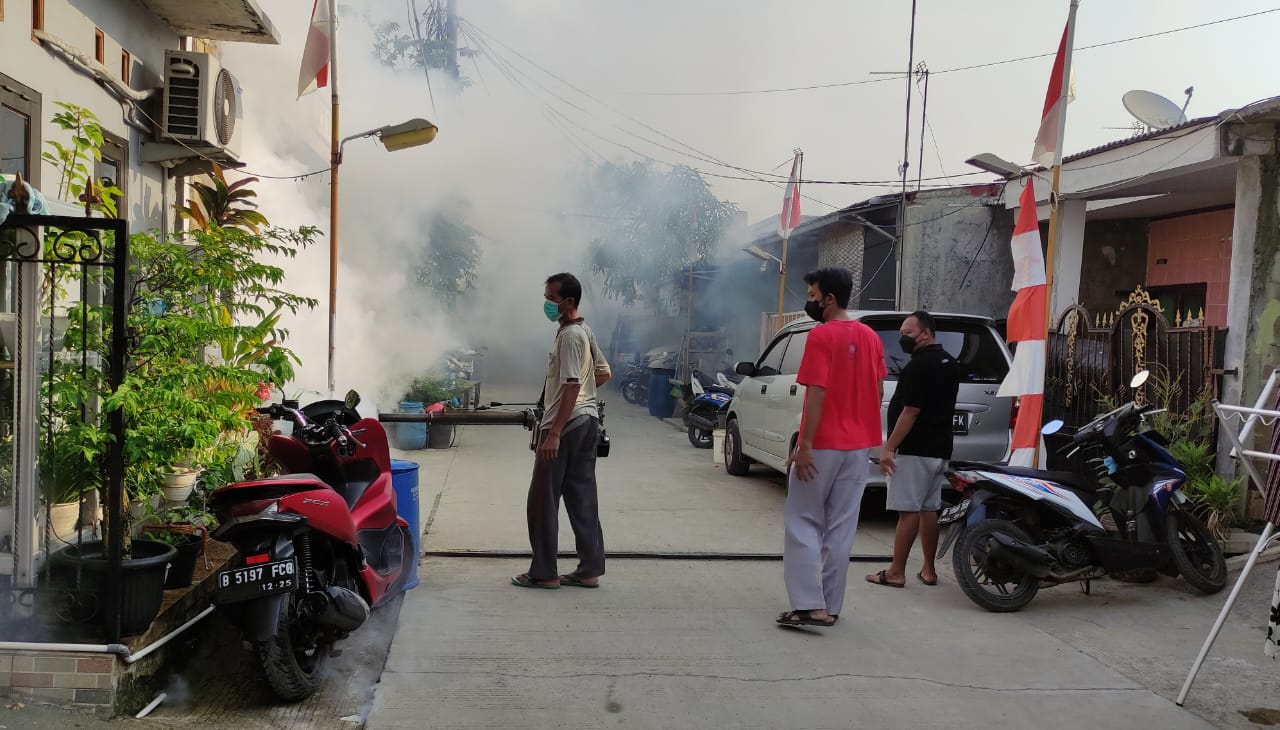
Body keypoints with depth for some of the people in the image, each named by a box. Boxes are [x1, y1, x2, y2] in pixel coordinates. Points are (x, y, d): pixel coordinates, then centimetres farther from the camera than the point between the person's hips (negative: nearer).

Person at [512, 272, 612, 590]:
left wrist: (554, 433, -25)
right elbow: (604, 373, 22)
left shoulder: (569, 335, -15)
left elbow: (572, 386, -22)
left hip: (567, 424, -10)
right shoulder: (585, 332, 13)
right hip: (587, 421, 10)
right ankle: (589, 570, 13)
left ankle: (544, 573, 4)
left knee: (543, 499, -1)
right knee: (582, 498, 11)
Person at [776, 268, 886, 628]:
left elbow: (817, 394, -20)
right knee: (841, 528, 10)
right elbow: (878, 392, 14)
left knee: (804, 524, 1)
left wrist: (804, 446, -19)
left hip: (823, 446, -7)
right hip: (859, 446, 7)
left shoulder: (821, 336, -13)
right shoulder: (871, 337, 9)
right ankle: (831, 606, 14)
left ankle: (810, 605, -6)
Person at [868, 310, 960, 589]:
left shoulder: (918, 365, -16)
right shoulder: (949, 363, 15)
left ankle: (896, 573, -3)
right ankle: (929, 570, 16)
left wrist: (889, 447, -18)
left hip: (915, 450, -9)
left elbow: (911, 411, -20)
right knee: (929, 510, 12)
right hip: (940, 448, 9)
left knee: (908, 511, -6)